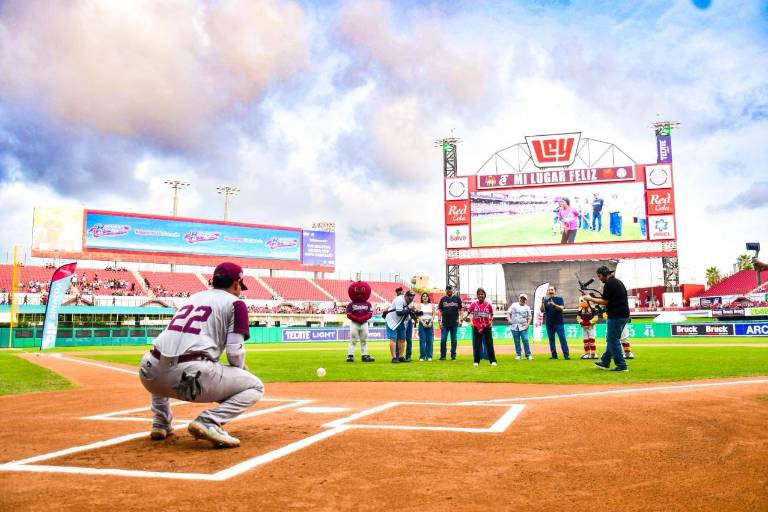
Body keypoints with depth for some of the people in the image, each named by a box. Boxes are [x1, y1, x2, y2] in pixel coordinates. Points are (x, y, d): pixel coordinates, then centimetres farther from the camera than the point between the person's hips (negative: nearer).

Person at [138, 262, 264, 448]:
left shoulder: (194, 296, 26)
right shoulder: (235, 303, 8)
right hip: (189, 375, -7)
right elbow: (234, 351, -3)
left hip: (151, 375, 7)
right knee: (255, 387, 10)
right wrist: (240, 369, 21)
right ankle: (208, 421, -11)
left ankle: (160, 423, 26)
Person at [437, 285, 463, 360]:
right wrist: (439, 320, 0)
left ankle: (453, 356, 11)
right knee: (443, 340, -1)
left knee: (453, 340, 5)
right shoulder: (443, 299, 7)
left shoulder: (457, 298, 5)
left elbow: (460, 310, 6)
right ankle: (442, 356, 5)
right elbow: (440, 310, 7)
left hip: (454, 323, -1)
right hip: (444, 323, 1)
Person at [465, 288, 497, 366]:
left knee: (489, 344, 3)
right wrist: (466, 317, -12)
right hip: (476, 327, 0)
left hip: (487, 326, 0)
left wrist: (491, 320, -5)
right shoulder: (474, 303, -8)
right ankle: (476, 361, 13)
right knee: (476, 345, 2)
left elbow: (492, 313, 8)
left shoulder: (488, 304, -7)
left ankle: (493, 361, 11)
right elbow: (468, 311, 3)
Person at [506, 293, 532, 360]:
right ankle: (518, 355, 11)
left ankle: (528, 355, -2)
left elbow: (529, 317, 10)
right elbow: (508, 312, 9)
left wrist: (528, 324, -5)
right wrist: (509, 319, -8)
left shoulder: (527, 307, 11)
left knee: (525, 340, -9)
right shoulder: (514, 305, 12)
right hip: (514, 326, 1)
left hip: (523, 327, -1)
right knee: (516, 341, 3)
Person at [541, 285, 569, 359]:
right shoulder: (545, 300, 9)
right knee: (551, 339, 6)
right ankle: (554, 355, 12)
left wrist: (554, 305, -26)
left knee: (562, 338, -8)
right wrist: (542, 303, -15)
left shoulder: (559, 298, 1)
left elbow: (562, 308, -11)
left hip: (558, 322, -4)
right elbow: (542, 310, 1)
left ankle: (566, 355, -9)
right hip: (549, 322, 4)